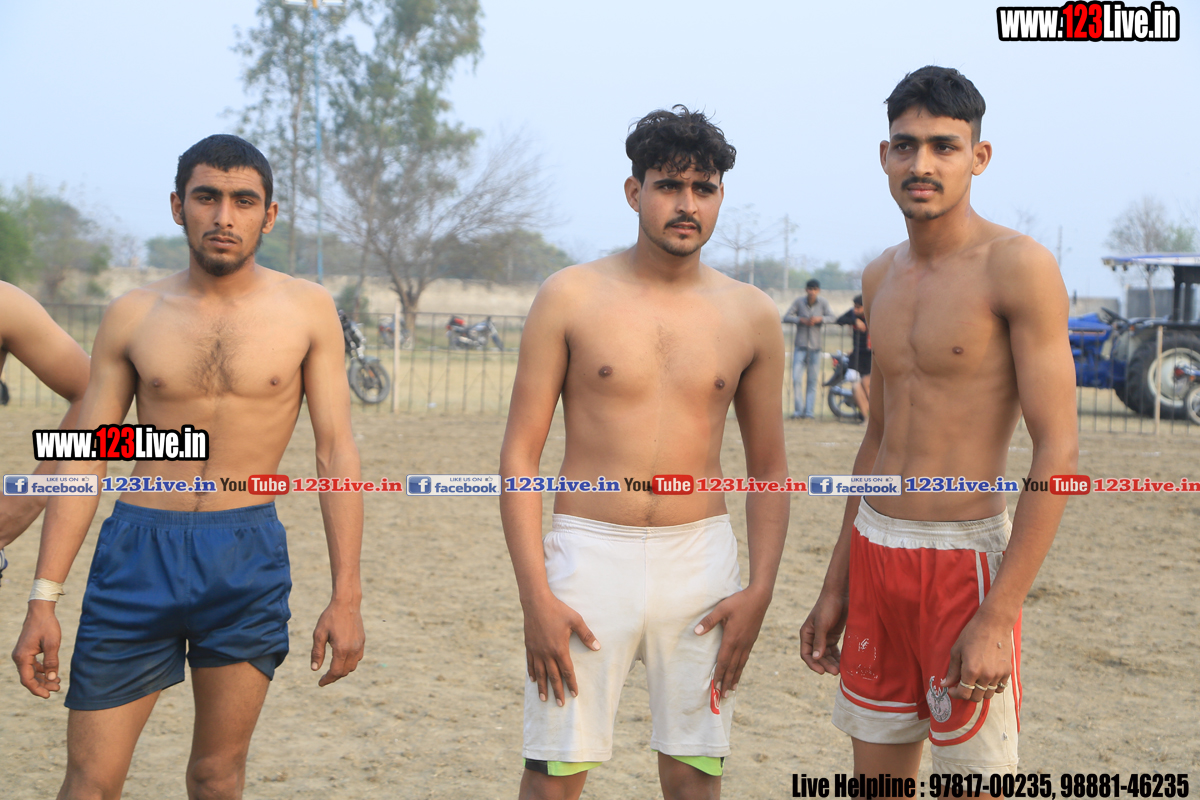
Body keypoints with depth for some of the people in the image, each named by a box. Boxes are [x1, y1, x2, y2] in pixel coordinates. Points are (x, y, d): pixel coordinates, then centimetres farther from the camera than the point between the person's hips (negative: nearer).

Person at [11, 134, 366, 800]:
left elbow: (336, 454, 0)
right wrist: (43, 599, 0)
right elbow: (83, 459, 5)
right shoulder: (131, 316, 4)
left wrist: (346, 596, -5)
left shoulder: (307, 311, 1)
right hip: (136, 553, 1)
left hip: (247, 561, 0)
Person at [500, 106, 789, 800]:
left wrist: (760, 590, 0)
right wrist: (536, 595, -9)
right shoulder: (571, 297, -1)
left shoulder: (751, 315, 5)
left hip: (701, 561, 2)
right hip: (589, 555, -2)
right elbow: (520, 453, -1)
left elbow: (770, 469, 12)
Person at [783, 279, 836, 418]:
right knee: (796, 378, -9)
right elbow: (786, 317, -6)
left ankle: (809, 411, 9)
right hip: (800, 346, -1)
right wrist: (801, 320, -21)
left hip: (815, 347, 1)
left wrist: (820, 318, -23)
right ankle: (797, 410, 0)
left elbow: (832, 317, -6)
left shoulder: (823, 303, 0)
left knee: (813, 381, 3)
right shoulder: (798, 302, -3)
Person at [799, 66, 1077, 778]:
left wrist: (997, 617, -21)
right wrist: (836, 588, 17)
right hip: (874, 553, 7)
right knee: (877, 781, 13)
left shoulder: (1018, 267, -12)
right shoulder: (883, 277, 10)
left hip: (964, 559, -7)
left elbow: (1059, 450, -17)